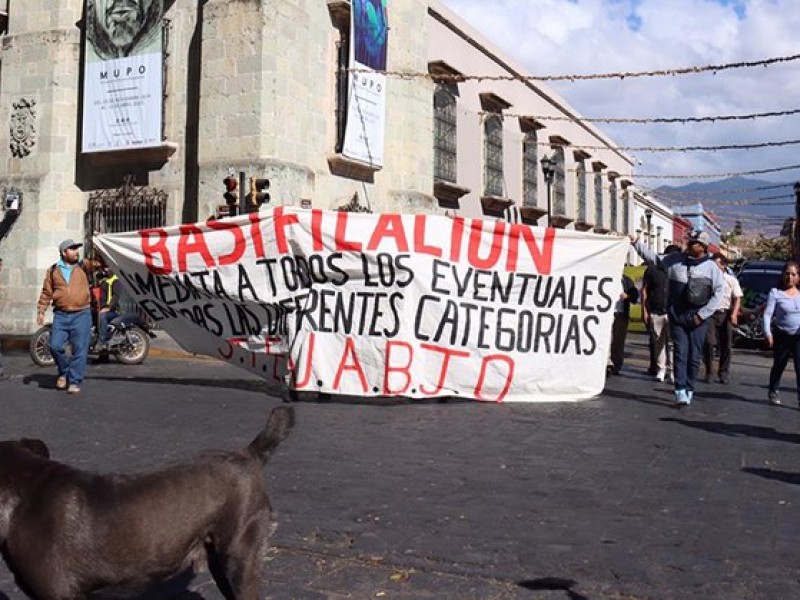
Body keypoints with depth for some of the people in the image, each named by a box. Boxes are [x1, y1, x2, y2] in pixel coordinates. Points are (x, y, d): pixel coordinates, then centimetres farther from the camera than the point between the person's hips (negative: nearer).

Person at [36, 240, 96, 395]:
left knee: (79, 350, -2)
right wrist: (41, 311, 8)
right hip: (61, 315, 1)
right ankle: (64, 372, 22)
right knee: (55, 346, -5)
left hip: (82, 314, -1)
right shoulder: (53, 270, 8)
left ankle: (74, 382, 7)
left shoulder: (84, 266, 6)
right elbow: (46, 292, 12)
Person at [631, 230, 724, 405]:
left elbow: (718, 293, -1)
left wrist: (702, 314, -7)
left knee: (694, 356, 5)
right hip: (677, 317, 1)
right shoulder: (675, 260, 6)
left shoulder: (711, 267, 0)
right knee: (680, 353, -6)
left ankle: (689, 389, 16)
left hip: (698, 319, -1)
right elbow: (652, 257, 15)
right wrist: (636, 242, 8)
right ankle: (680, 390, -9)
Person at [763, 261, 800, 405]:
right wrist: (768, 332, -19)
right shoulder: (776, 292, -3)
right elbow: (768, 314, -8)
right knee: (779, 365, 13)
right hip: (782, 335, -1)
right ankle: (773, 391, 32)